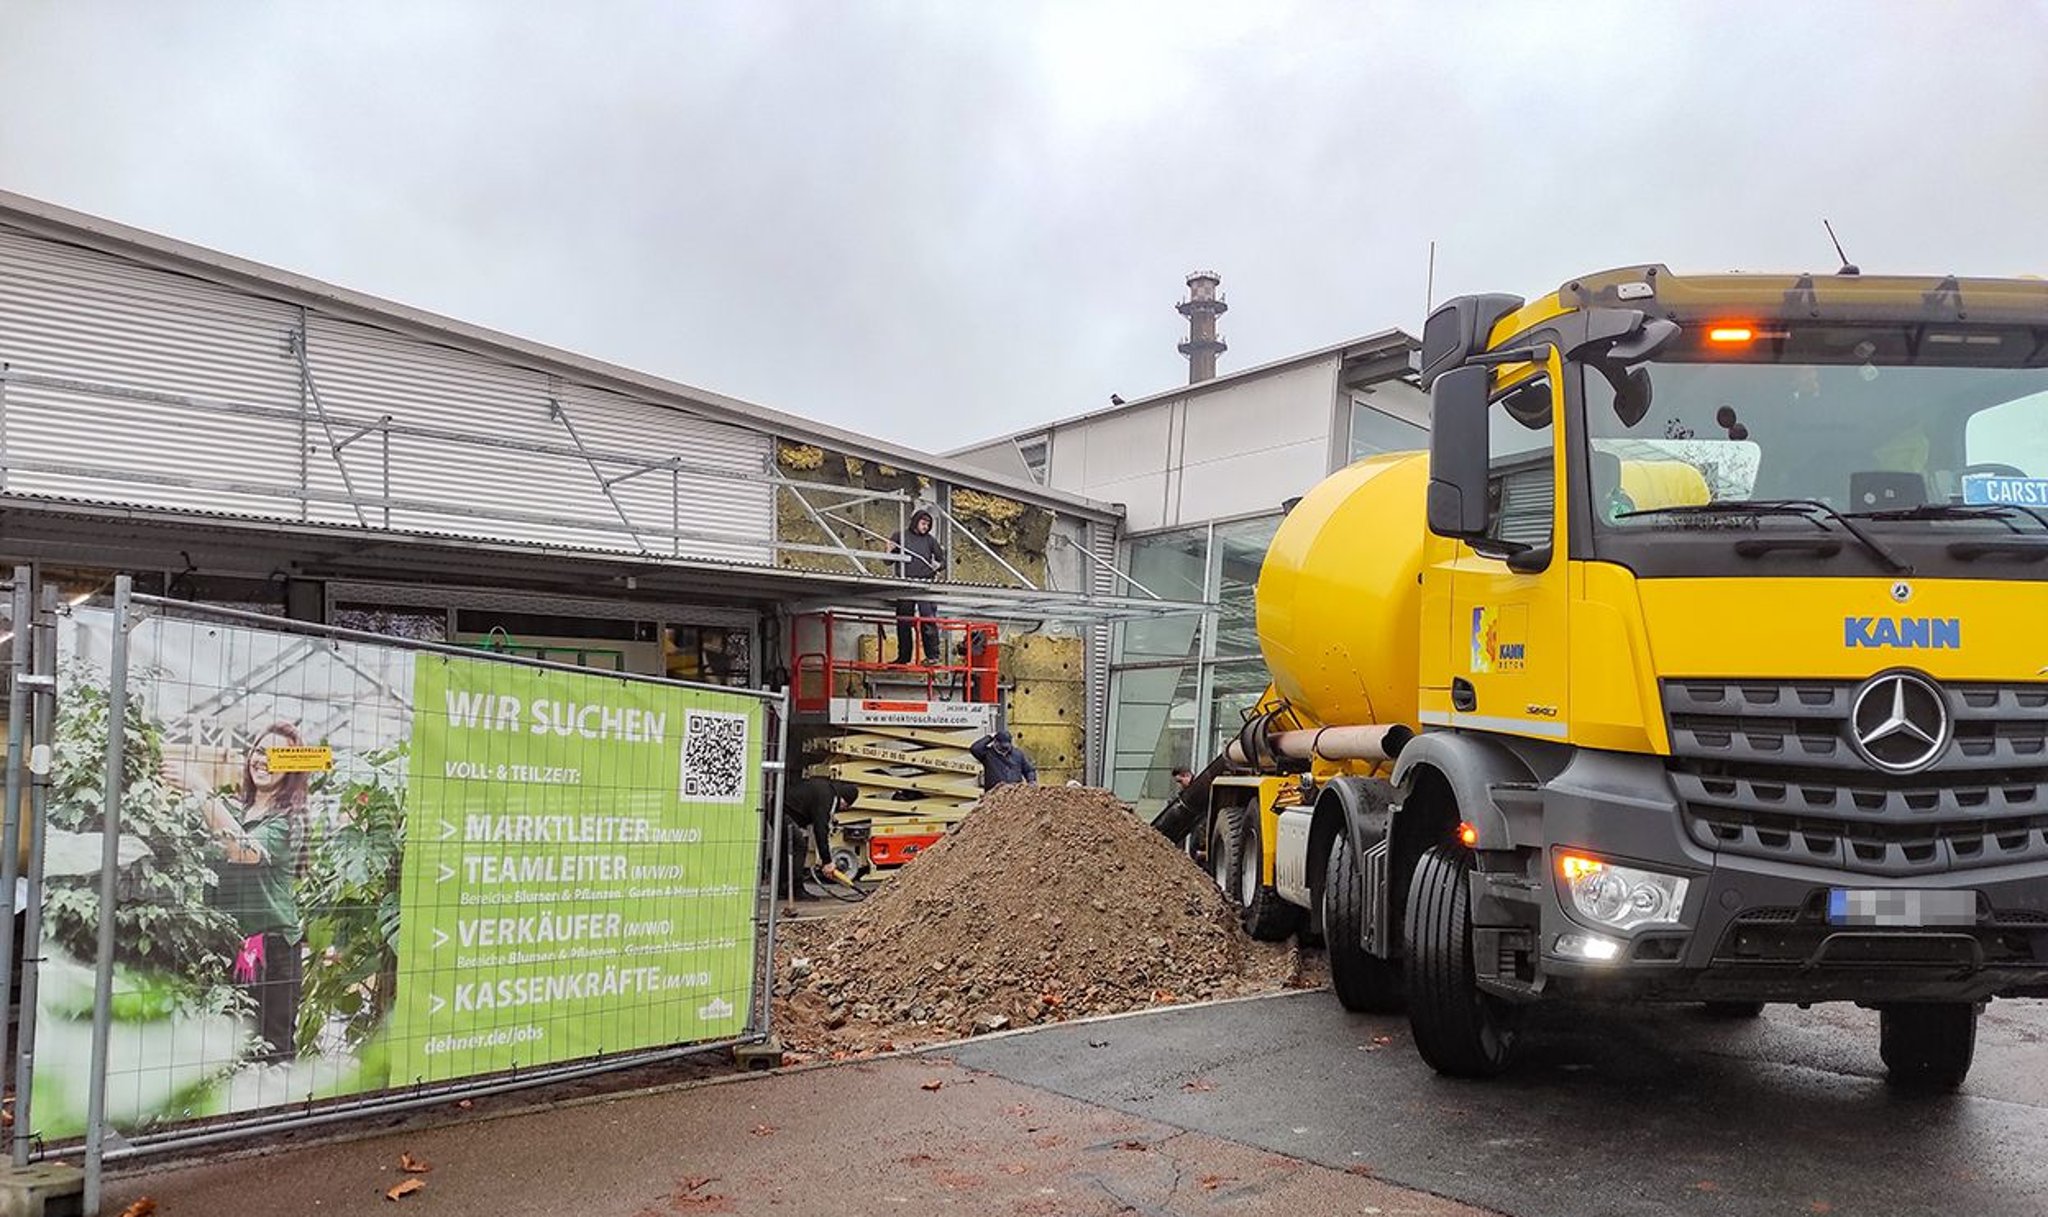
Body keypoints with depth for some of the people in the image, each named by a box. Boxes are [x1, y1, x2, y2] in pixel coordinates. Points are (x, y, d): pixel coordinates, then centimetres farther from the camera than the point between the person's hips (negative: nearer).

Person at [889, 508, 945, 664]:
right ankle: (903, 656, 13)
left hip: (925, 584, -1)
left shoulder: (930, 540, 14)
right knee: (903, 622, 4)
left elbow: (943, 560, 16)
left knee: (928, 619, -11)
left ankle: (933, 655, -11)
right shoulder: (900, 537, 12)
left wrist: (938, 565, -6)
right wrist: (890, 551, -8)